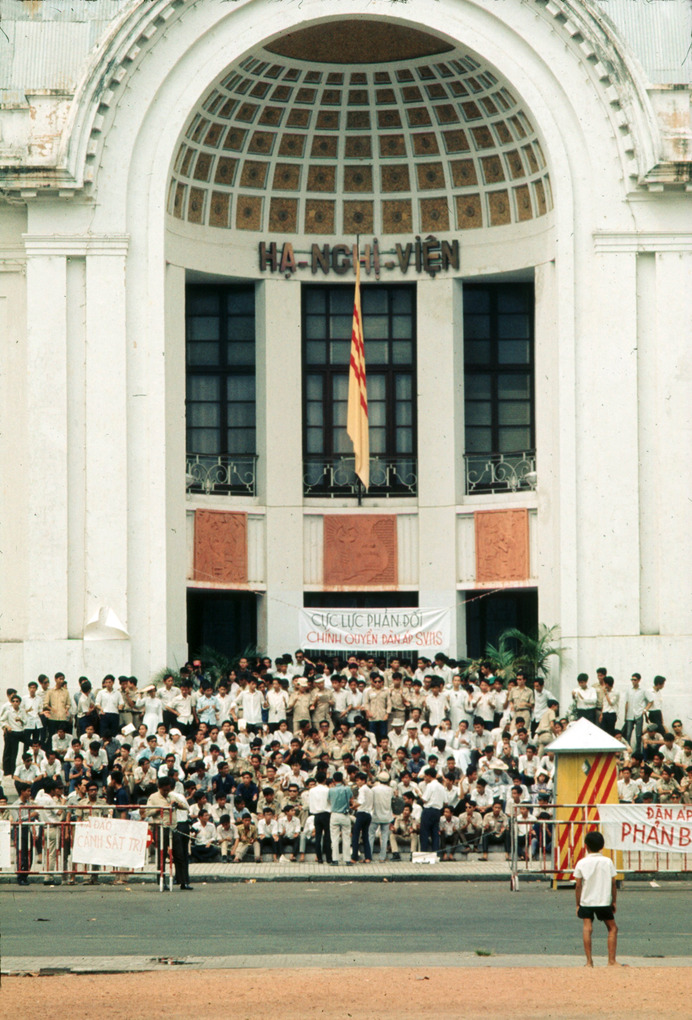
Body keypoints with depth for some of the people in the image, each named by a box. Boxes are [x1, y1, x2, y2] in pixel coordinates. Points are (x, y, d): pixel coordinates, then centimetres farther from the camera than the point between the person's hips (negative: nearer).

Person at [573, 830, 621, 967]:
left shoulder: (581, 863, -2)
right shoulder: (607, 862, -1)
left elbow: (578, 885, -1)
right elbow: (613, 884, 1)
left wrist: (578, 904, 7)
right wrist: (614, 901, 12)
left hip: (586, 901, 0)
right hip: (604, 902, 0)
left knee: (587, 929, -2)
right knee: (612, 928, 12)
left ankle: (589, 961, -11)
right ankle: (611, 961, 8)